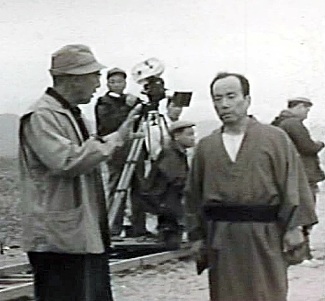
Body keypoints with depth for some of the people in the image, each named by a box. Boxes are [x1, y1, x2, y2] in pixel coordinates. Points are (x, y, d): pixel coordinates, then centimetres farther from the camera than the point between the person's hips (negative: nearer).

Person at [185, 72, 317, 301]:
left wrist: (294, 226, -8)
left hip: (265, 236, -3)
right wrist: (197, 235, 11)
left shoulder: (275, 138, 2)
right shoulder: (206, 146, 10)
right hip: (220, 238, 3)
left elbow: (293, 185, -2)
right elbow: (194, 194, 14)